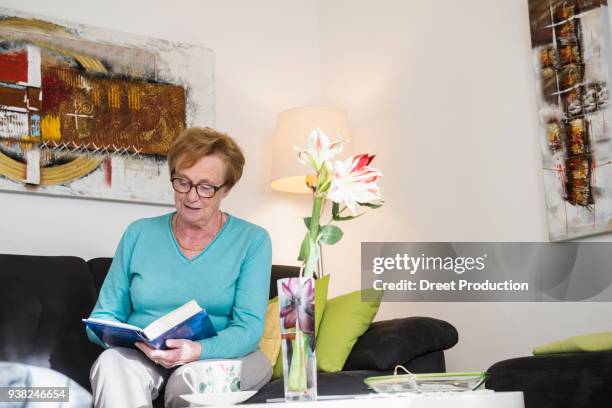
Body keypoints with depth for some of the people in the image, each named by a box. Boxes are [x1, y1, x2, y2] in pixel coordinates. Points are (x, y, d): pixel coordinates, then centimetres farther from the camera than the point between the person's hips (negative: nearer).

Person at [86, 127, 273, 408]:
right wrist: (139, 342, -14)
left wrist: (199, 350, -27)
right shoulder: (139, 234, 11)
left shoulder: (253, 240, 4)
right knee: (111, 363, -32)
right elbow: (102, 319, 9)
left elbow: (248, 328, -6)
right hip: (141, 358, 1)